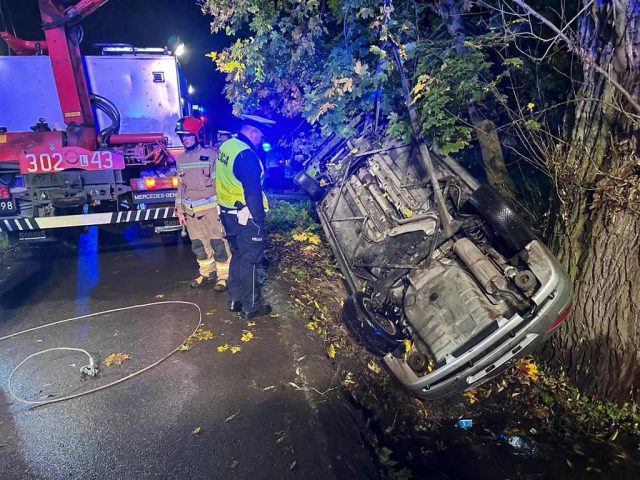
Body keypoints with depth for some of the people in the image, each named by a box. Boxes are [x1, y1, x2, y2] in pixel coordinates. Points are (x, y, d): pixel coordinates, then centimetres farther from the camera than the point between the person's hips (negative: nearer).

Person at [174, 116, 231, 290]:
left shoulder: (210, 155, -7)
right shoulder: (180, 159, 10)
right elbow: (181, 186, 15)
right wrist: (180, 210, 13)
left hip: (210, 208, -6)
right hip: (190, 210, 6)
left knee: (218, 243, 1)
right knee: (198, 245, 14)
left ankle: (223, 275, 14)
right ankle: (207, 273, 30)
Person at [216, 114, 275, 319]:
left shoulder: (225, 146, 7)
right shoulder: (246, 154, -22)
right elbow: (253, 192, -23)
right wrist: (259, 219, -15)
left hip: (228, 214, 9)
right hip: (246, 217, -9)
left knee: (237, 256, 20)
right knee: (249, 261, 3)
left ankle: (235, 299, 31)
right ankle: (251, 306, 16)